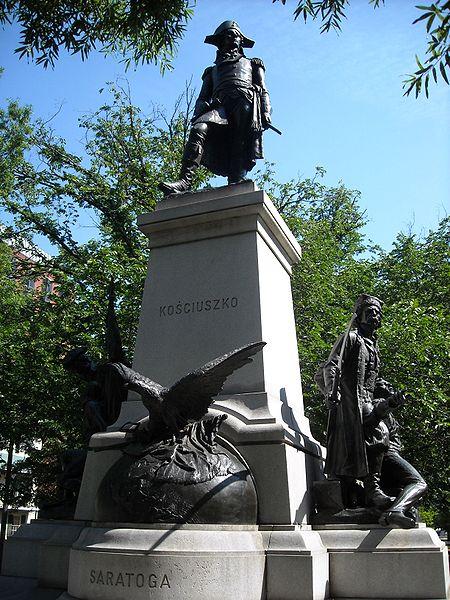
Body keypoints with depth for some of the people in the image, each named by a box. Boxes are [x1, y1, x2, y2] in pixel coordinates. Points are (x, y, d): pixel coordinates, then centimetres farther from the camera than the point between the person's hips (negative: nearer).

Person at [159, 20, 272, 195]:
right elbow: (203, 98, 27)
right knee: (199, 128, -29)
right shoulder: (213, 70, 39)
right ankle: (185, 179, -43)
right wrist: (197, 115, 4)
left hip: (246, 100, 0)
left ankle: (237, 180, -42)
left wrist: (266, 112, 0)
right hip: (220, 106, 0)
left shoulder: (251, 64, 37)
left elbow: (264, 91, 22)